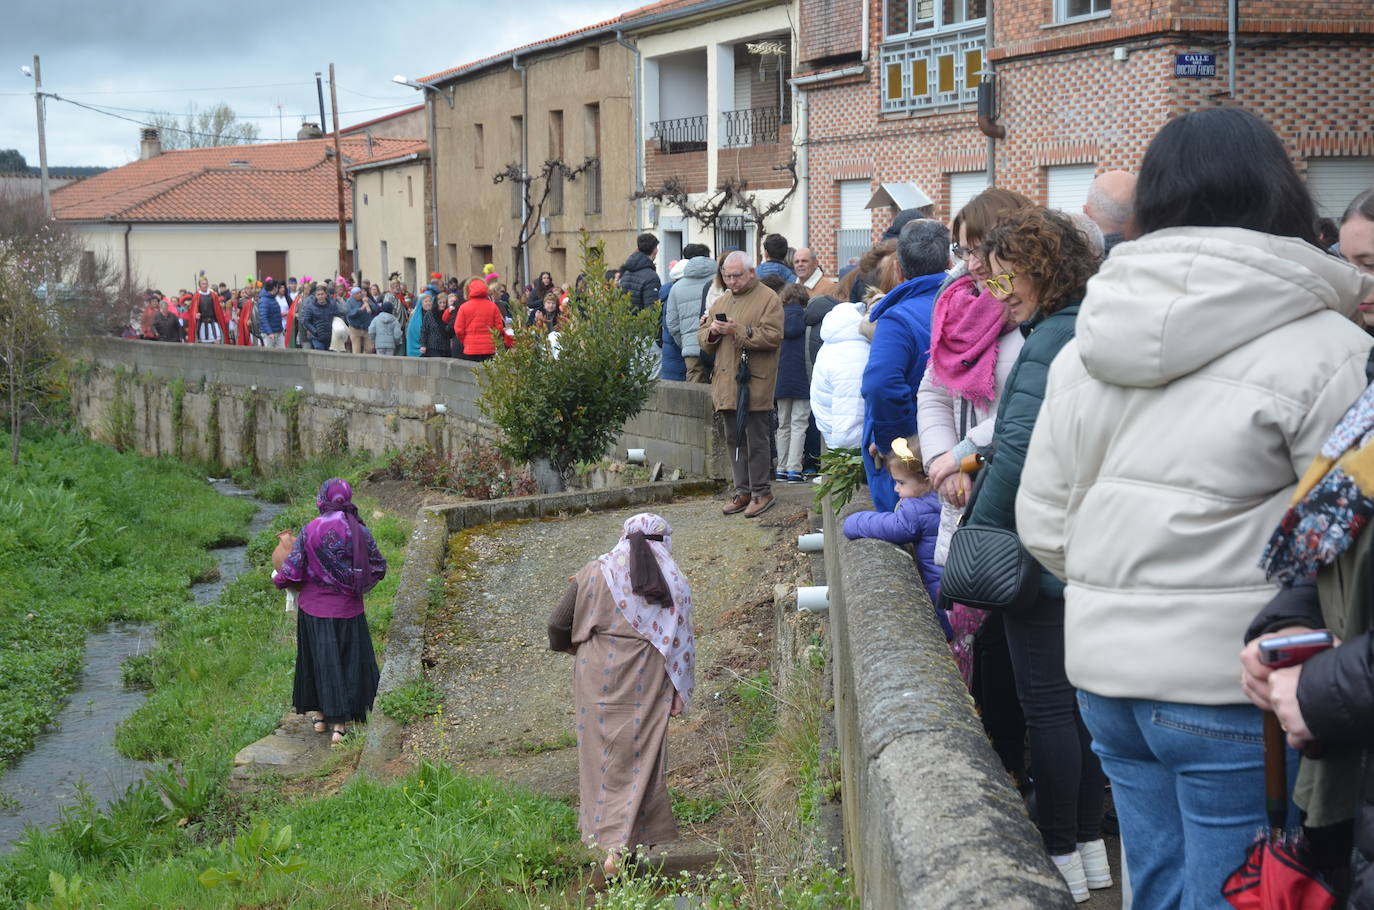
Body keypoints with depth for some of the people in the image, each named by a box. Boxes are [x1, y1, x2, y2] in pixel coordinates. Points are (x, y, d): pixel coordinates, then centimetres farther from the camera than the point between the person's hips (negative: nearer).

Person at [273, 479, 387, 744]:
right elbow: (379, 567, -1)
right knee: (350, 662, 8)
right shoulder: (359, 531, -8)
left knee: (320, 661, 13)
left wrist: (278, 579, 13)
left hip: (314, 608, 0)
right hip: (347, 610, 0)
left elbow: (292, 570, -8)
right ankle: (340, 725, 5)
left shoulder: (309, 531, -10)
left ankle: (323, 715, 24)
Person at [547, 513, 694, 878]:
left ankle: (605, 834, 19)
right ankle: (622, 845, -4)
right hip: (646, 682, 0)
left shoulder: (595, 571, 2)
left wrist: (573, 646, 22)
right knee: (639, 757, 2)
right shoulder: (674, 581, 3)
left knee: (602, 752, 11)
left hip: (598, 677, 0)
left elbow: (558, 625, 1)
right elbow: (682, 643, 1)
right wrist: (678, 695, 7)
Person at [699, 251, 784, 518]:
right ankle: (743, 491, 17)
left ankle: (760, 491, 5)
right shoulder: (720, 302, 19)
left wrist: (738, 331, -19)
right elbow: (703, 340, 20)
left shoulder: (768, 299, -3)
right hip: (726, 383, 7)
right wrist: (712, 331, -3)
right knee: (734, 439, 10)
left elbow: (773, 336, -15)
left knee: (756, 439, -3)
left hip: (755, 383, -7)